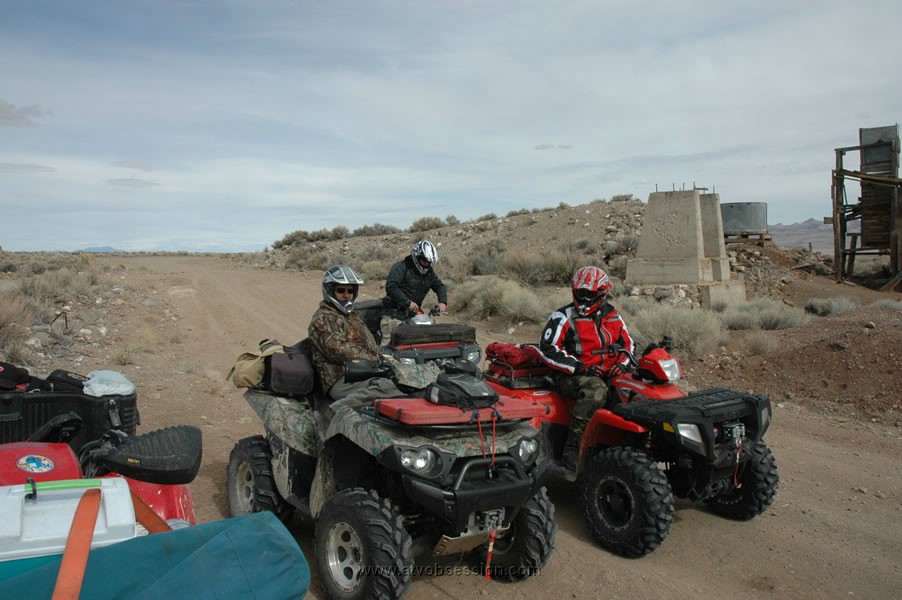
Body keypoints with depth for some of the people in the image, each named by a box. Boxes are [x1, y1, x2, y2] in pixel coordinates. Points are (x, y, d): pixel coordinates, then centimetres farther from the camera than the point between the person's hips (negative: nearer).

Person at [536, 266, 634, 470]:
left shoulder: (613, 317, 15)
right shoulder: (564, 316, -1)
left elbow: (627, 344, 25)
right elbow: (547, 349, -10)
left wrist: (621, 363, 2)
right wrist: (579, 367, -17)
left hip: (607, 374, 6)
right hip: (572, 376, -5)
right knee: (596, 390, -37)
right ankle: (572, 449, -32)